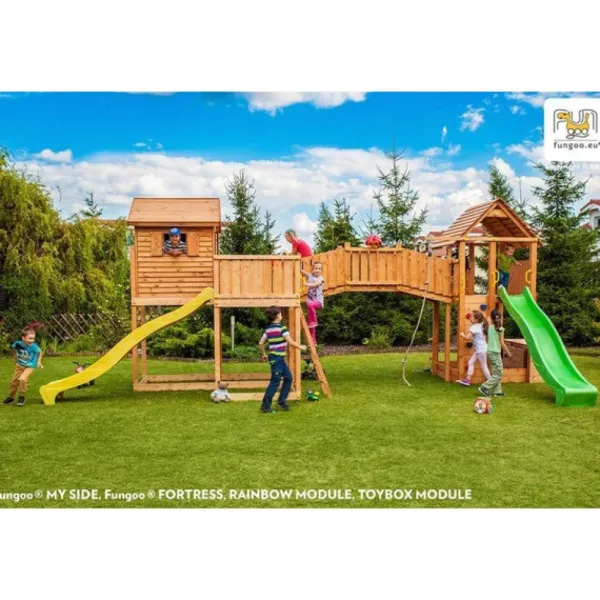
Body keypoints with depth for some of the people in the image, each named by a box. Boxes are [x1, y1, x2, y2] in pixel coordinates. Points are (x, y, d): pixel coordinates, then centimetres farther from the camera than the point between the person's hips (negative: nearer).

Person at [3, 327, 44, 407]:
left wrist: (38, 362, -7)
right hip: (19, 365, 4)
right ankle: (10, 397, 34)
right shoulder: (17, 344, -20)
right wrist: (16, 358, 12)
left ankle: (22, 397, -3)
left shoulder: (34, 346, -27)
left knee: (22, 379, -24)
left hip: (29, 366, -4)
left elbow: (40, 352, -6)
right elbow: (15, 349, 6)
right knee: (14, 381, 12)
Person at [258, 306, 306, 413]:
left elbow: (261, 343, 10)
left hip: (279, 358, 8)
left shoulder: (268, 328, 10)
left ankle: (282, 400, 20)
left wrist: (264, 354, 24)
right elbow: (290, 342, -13)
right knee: (275, 382, -3)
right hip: (277, 358, -8)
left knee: (288, 377, 15)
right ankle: (265, 405, 0)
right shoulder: (281, 327, -13)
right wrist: (300, 347, 2)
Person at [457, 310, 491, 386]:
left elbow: (467, 338, -26)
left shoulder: (474, 327, -21)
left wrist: (462, 334, -4)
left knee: (483, 366, 2)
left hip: (481, 350, -10)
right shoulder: (481, 325, 5)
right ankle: (468, 379, 11)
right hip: (480, 349, 10)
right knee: (471, 362, 11)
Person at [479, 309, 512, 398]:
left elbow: (488, 340, 9)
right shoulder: (500, 329, -11)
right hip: (496, 353, -7)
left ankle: (497, 391, 16)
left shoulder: (490, 328, 5)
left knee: (495, 373, 15)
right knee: (498, 374, 1)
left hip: (489, 352, 7)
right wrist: (508, 352, 1)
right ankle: (485, 387, -4)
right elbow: (502, 343, -10)